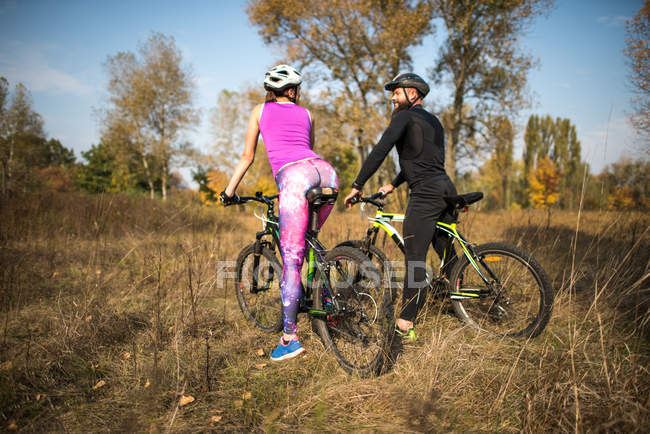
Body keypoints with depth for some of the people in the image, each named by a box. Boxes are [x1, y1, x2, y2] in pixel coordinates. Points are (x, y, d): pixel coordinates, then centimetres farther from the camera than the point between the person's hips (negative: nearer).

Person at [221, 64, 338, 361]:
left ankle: (290, 337, -6)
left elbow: (247, 157, 24)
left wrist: (229, 190, 34)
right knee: (310, 240, 28)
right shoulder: (306, 114, 30)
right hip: (324, 170, 5)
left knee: (291, 259, -6)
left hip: (293, 175, -4)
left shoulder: (260, 111, 24)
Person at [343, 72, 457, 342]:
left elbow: (380, 151, -12)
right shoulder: (433, 121, 26)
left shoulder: (405, 117, -2)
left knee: (415, 258, -9)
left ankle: (405, 326, -7)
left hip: (426, 193, -9)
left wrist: (357, 186, -9)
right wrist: (393, 185, 30)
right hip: (446, 189, 9)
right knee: (445, 251, 19)